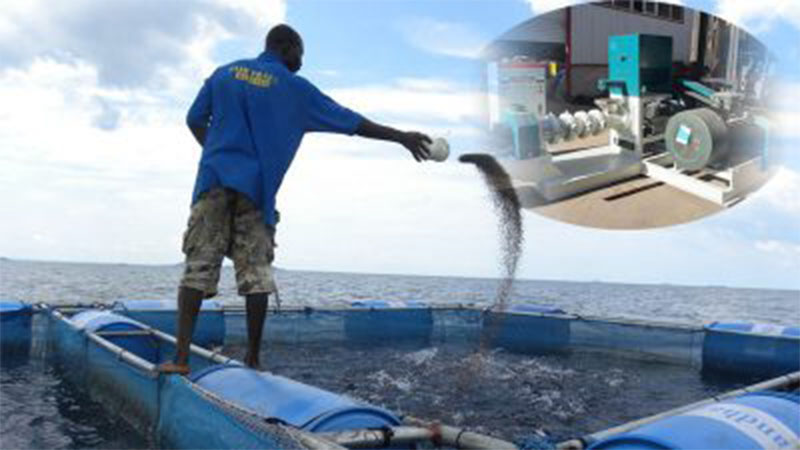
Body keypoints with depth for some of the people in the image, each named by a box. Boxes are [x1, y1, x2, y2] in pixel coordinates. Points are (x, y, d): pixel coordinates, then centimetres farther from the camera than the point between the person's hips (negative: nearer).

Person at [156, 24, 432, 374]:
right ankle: (253, 361, 4)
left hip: (214, 180, 3)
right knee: (256, 275, 2)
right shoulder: (295, 88, 6)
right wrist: (401, 137, 11)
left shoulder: (224, 73, 15)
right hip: (255, 188, -2)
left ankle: (181, 358, -8)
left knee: (198, 267, -1)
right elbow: (351, 122, 5)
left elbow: (195, 120, 16)